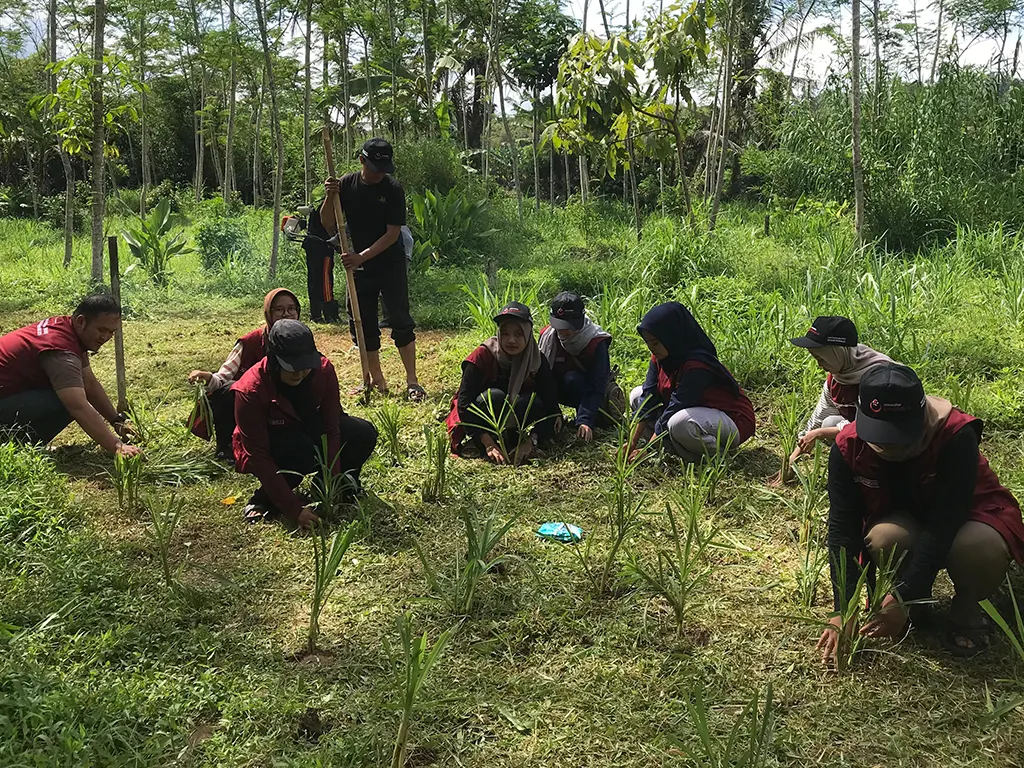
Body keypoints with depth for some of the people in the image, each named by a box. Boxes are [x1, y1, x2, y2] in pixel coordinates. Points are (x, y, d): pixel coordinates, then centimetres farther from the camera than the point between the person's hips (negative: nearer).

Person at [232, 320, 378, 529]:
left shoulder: (323, 370, -22)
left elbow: (331, 429, -19)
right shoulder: (250, 391, -31)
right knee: (301, 450, -38)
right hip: (269, 446, -4)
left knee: (364, 434, -22)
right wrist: (294, 509, -36)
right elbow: (259, 456, -30)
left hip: (309, 429, 4)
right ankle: (264, 500, -11)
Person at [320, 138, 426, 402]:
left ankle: (412, 381, -4)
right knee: (362, 323, 7)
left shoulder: (393, 190, -10)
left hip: (391, 265, -4)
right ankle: (377, 381, 18)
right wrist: (330, 197, -19)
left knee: (401, 321, -8)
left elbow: (393, 233, -15)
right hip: (359, 268, 4)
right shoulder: (346, 185, -1)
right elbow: (328, 224, -1)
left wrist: (363, 256, -23)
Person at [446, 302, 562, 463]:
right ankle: (475, 443, -20)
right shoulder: (483, 355, -21)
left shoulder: (537, 360, -13)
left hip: (515, 419, 2)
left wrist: (530, 440, -30)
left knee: (533, 403, -28)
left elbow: (550, 403, -16)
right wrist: (489, 444, -33)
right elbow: (464, 403, -24)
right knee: (494, 396, -33)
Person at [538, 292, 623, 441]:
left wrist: (585, 421, -40)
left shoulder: (596, 342, -26)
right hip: (560, 390, 4)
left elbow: (596, 387, -30)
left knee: (572, 379, -35)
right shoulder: (547, 336, -16)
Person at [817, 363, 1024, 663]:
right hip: (902, 519, 2)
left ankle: (966, 608, -1)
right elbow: (842, 527, -23)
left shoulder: (956, 435, -32)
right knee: (884, 539, -34)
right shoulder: (849, 446, -23)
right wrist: (844, 610, -30)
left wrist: (903, 597, -38)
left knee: (980, 548, -37)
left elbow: (943, 525, -34)